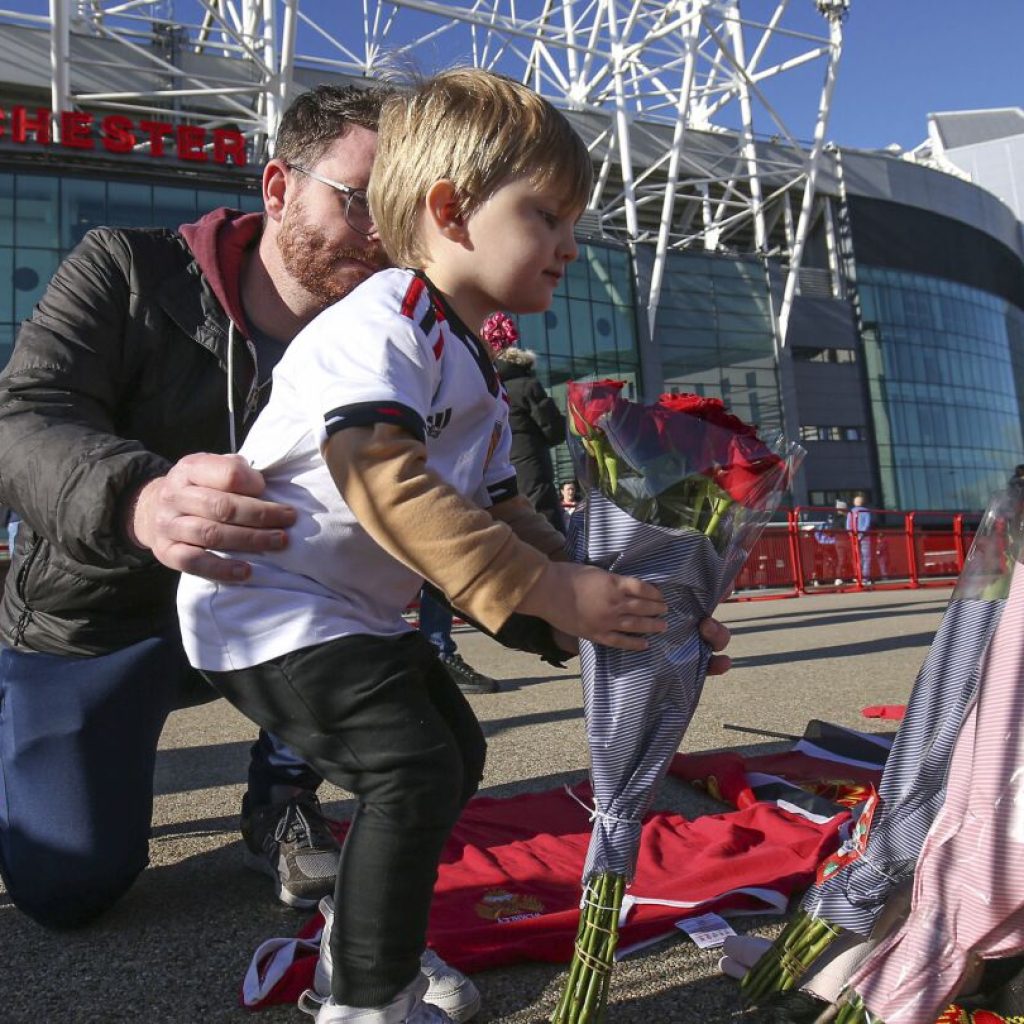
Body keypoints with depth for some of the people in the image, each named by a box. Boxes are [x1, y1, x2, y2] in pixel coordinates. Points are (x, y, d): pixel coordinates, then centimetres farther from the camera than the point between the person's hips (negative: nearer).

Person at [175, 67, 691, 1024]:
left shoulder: (477, 375, 12)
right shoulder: (382, 324, -20)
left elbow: (501, 514, 11)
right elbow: (386, 488, -34)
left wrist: (601, 595, -1)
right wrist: (550, 592, -33)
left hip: (356, 611, 10)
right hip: (267, 606, -10)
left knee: (456, 749, 15)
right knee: (416, 770, -18)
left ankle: (364, 938, 34)